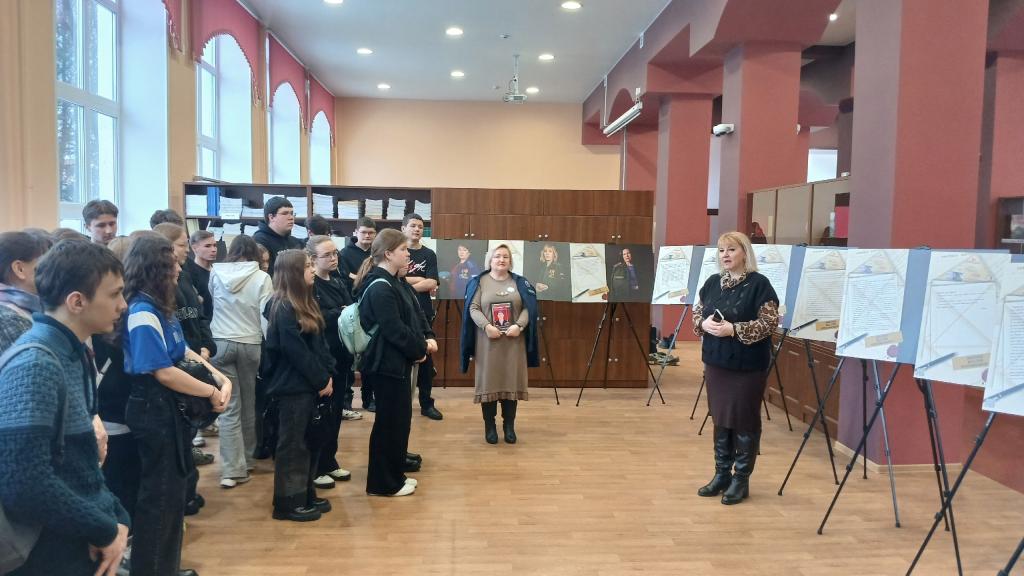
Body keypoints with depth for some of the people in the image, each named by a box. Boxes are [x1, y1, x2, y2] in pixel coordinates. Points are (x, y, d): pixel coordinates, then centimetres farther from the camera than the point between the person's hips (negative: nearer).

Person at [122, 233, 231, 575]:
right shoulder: (142, 313, -21)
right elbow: (164, 373, -24)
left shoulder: (160, 307, 7)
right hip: (155, 413, -10)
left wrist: (221, 378, -3)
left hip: (170, 411, 10)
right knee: (159, 497, 3)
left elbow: (185, 353, 11)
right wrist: (212, 393, -15)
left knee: (172, 493, 18)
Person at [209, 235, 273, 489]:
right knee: (248, 404, 15)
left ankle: (233, 469, -3)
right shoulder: (262, 277, -6)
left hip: (221, 342, 0)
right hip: (251, 344, 0)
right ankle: (247, 459, 30)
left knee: (229, 407, 1)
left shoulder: (216, 273, 1)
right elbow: (266, 315, -8)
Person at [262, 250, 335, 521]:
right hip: (293, 386, -9)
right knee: (293, 444, 1)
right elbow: (295, 351, -20)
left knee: (310, 442, 16)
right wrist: (321, 379, -14)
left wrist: (327, 374, 3)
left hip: (310, 384, 9)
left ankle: (305, 495, 28)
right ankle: (288, 503, 13)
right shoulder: (283, 308, -16)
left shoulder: (305, 303, 12)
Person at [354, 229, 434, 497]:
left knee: (400, 419, 17)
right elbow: (395, 330, -23)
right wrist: (420, 350, -11)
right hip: (387, 363, -10)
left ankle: (394, 475, 29)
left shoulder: (392, 282, 13)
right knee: (389, 422, 0)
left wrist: (425, 340, -1)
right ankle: (382, 483, 12)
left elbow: (413, 316, 14)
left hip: (397, 361, 10)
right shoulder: (380, 288, -19)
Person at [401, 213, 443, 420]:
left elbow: (432, 284, -6)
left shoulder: (429, 254, 6)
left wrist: (405, 282, -11)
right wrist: (421, 281, -11)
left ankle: (426, 403, 16)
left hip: (422, 312, 2)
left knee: (425, 357, 7)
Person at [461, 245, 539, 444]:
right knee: (488, 381, 1)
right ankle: (490, 426, 11)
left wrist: (519, 325, -14)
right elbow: (473, 308, -4)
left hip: (514, 340, 2)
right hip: (488, 340, -1)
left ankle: (509, 426, 14)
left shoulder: (519, 282, 9)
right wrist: (487, 326, -18)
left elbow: (528, 308, 2)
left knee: (512, 380, 4)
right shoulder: (479, 281, 4)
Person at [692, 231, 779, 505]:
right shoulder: (712, 282, 9)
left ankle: (741, 479, 15)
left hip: (747, 366, -6)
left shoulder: (759, 284, -10)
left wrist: (734, 330, -23)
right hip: (716, 362, 6)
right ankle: (722, 474, 25)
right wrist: (704, 323, -8)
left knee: (744, 421, 3)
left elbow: (770, 322, -15)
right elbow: (697, 313, 15)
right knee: (720, 419, 13)